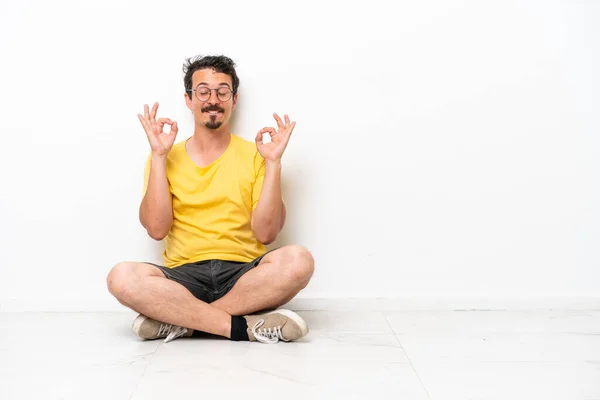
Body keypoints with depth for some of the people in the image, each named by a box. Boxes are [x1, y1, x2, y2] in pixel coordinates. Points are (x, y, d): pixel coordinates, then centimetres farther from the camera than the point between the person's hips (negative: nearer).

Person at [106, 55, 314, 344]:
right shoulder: (165, 159, 10)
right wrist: (158, 156, -7)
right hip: (184, 276, 0)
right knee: (121, 277, -29)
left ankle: (179, 320, -22)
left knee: (298, 260, -31)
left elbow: (266, 233, -3)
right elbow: (156, 229, -5)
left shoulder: (254, 155, 8)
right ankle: (244, 326, -25)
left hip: (243, 275, 0)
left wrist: (273, 163, -8)